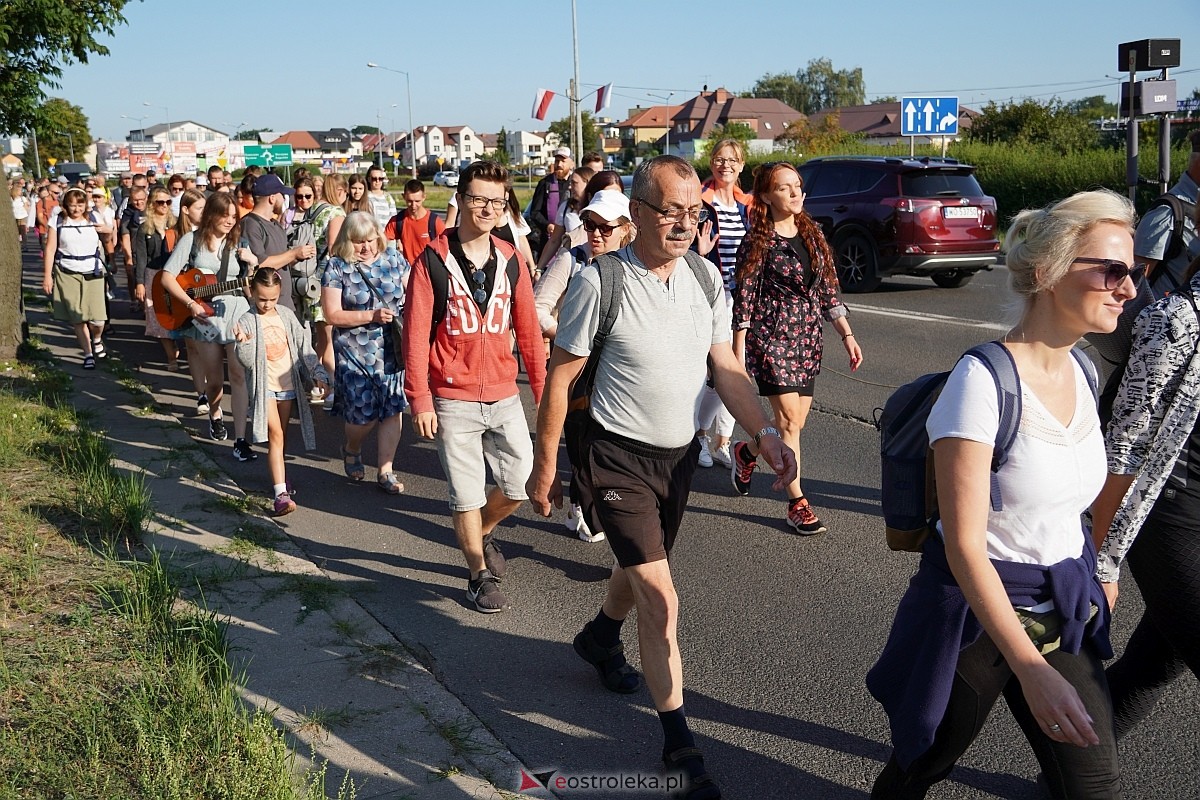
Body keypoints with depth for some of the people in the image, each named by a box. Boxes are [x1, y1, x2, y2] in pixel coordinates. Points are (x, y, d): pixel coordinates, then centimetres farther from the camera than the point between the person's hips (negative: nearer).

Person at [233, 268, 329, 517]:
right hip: (264, 386, -4)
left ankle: (279, 476, 33)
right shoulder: (248, 321, -7)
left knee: (282, 436, 13)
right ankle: (280, 493, -16)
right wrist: (243, 344, -33)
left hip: (288, 383, 4)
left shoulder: (286, 316, 5)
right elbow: (247, 360, -13)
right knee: (275, 436, -12)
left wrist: (318, 373, -1)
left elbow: (303, 346, 7)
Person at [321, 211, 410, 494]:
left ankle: (386, 471, 15)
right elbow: (331, 314, -7)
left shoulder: (394, 260, 7)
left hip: (393, 350, 3)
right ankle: (351, 450, 31)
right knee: (363, 414, -3)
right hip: (355, 352, -3)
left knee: (393, 409, 1)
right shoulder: (337, 267, -3)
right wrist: (372, 316, -17)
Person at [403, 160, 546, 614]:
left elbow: (527, 328, 7)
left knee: (521, 484, 7)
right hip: (452, 401, -3)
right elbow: (415, 335, -8)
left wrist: (541, 386, 6)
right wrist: (420, 400, -11)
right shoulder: (433, 261, -8)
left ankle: (482, 532, 37)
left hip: (504, 396, 4)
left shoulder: (511, 261, 3)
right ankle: (480, 574, 24)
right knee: (467, 494, 5)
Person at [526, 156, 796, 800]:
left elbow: (725, 367, 4)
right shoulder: (599, 282, -19)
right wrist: (545, 467, -8)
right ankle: (678, 740, 4)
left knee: (642, 566, 25)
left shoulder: (706, 277, -1)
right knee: (660, 599, -9)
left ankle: (599, 639, 57)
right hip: (619, 458, -6)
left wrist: (765, 432, -12)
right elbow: (559, 378, -11)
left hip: (680, 454, 6)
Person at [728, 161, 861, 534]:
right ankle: (797, 503, 1)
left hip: (808, 336, 6)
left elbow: (828, 290, 13)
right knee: (790, 420, -9)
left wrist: (847, 335, 8)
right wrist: (738, 355, -10)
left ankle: (747, 452, 38)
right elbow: (744, 297, -7)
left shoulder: (813, 235, 9)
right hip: (771, 335, -6)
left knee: (796, 420, 9)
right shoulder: (757, 242, -7)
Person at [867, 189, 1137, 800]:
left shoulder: (1082, 372, 1)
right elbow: (964, 544, -24)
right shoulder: (982, 380, -23)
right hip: (976, 609, -6)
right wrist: (1032, 670, -27)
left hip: (1065, 610, 6)